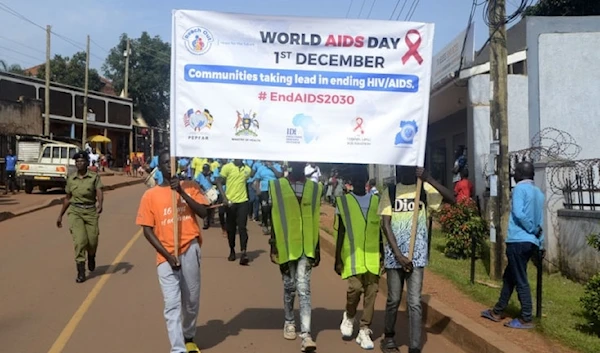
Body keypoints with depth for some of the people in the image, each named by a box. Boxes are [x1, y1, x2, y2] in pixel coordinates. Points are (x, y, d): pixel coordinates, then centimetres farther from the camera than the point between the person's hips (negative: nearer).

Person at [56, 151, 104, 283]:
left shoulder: (94, 177, 0)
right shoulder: (71, 179, 8)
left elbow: (99, 193, -15)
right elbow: (67, 198, 17)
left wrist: (100, 204, -36)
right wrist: (60, 215, 19)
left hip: (90, 211, -1)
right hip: (75, 211, 1)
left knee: (92, 241, 1)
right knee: (80, 240, -13)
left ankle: (91, 257, 39)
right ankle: (81, 272, -6)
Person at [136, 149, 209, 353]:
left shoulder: (190, 187, 5)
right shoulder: (150, 195, 3)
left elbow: (203, 213, -6)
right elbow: (147, 230, 0)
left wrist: (182, 192, -16)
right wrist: (167, 255, -9)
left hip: (190, 249, 1)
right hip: (166, 255, -1)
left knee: (192, 300, 12)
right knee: (172, 304, -5)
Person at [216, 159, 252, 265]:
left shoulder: (247, 169, 6)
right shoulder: (227, 167, -5)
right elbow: (219, 182, -8)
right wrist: (224, 197, -19)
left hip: (243, 201, 1)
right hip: (230, 202, -1)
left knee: (242, 227, -8)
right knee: (231, 228, 9)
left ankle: (243, 253, -15)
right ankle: (232, 251, 25)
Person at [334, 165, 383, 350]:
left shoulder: (376, 201, 8)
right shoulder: (344, 201, 1)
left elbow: (380, 231, 12)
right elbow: (340, 233, 2)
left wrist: (383, 255, 12)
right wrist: (337, 260, 0)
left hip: (372, 256, 3)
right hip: (352, 255, -2)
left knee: (371, 293, 2)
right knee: (355, 287, -15)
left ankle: (364, 331, 15)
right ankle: (349, 317, 15)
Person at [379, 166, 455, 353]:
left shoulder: (424, 189, 2)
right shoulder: (390, 192, 2)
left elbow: (452, 199, -12)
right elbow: (386, 225, -5)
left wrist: (430, 180, -21)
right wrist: (399, 255, -13)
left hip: (417, 255, 0)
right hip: (394, 254, 0)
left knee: (414, 302, -2)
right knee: (394, 299, 11)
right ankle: (388, 336, 32)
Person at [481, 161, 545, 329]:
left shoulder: (520, 188, -7)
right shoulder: (539, 193, 14)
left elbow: (519, 213, -20)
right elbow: (540, 220, 13)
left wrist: (534, 231, -8)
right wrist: (540, 243, 14)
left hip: (518, 241, -8)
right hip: (531, 242, 8)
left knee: (520, 280, -1)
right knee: (509, 276, 17)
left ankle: (526, 319, 5)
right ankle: (498, 312, 26)